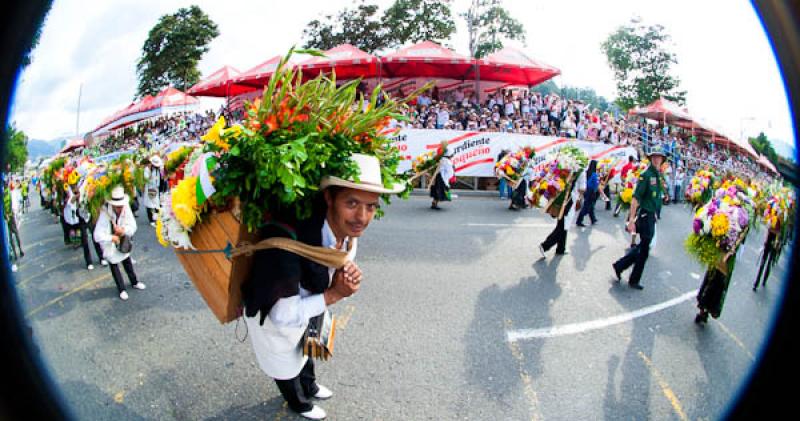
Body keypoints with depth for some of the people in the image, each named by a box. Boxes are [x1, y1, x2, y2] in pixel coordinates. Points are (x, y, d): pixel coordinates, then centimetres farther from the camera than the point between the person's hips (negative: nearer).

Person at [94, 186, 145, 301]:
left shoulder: (126, 209, -22)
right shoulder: (105, 214, -33)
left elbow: (133, 227, -18)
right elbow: (98, 236, -35)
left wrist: (124, 230, -34)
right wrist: (112, 238, -32)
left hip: (123, 242, 4)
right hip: (110, 246, -4)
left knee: (128, 263, 22)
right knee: (114, 267, 11)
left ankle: (134, 282, 42)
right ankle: (122, 289, 26)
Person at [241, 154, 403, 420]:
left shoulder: (349, 231, -23)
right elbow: (283, 314, -36)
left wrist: (347, 274, -27)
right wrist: (334, 295, -34)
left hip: (304, 305, 6)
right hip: (273, 315, -6)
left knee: (305, 348, 35)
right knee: (286, 364, 24)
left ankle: (309, 386, 65)